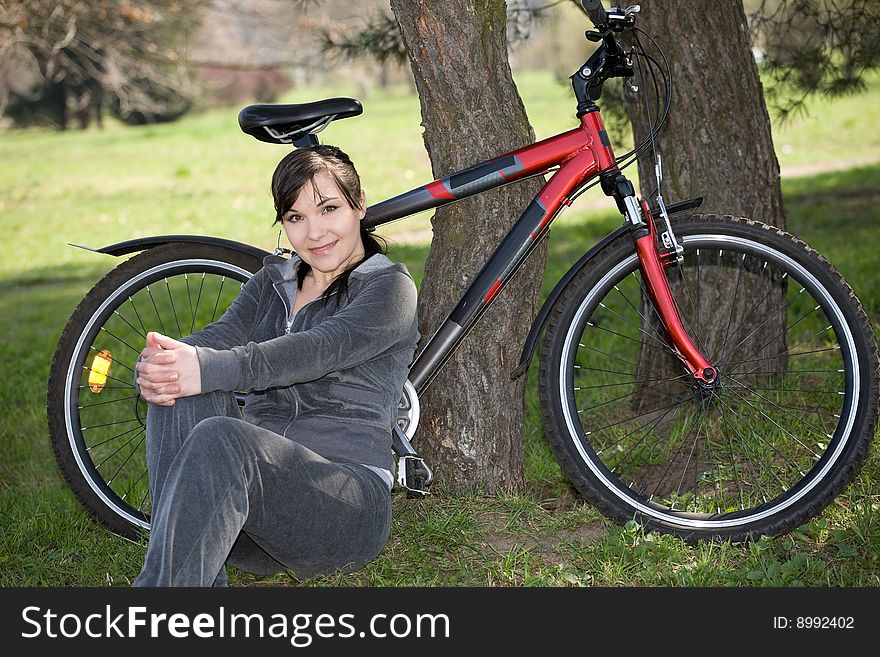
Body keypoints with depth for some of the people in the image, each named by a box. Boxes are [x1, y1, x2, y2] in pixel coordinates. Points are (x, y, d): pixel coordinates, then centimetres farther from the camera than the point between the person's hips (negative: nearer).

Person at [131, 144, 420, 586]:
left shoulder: (390, 287, 3)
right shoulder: (272, 282, 21)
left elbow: (318, 350, -18)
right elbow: (223, 334, 0)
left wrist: (208, 369, -34)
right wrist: (159, 367, -25)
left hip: (347, 501, -5)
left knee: (220, 438, -35)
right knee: (181, 391, -24)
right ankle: (197, 575, -33)